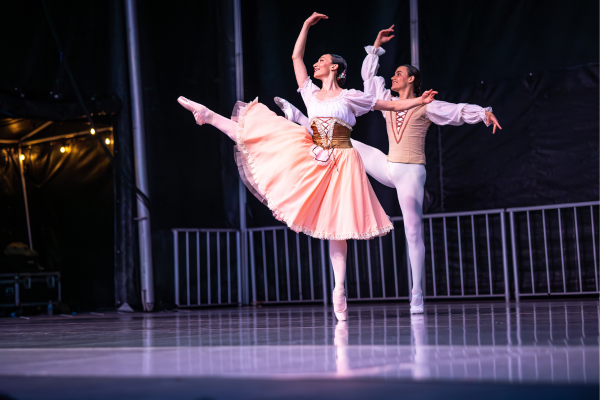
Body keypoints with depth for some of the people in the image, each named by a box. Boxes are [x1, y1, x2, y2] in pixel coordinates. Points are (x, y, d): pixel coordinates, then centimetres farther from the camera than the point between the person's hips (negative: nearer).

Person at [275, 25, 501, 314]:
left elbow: (459, 110, -14)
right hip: (388, 168, 5)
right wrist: (376, 47, 19)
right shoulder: (389, 102, 14)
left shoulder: (425, 106, -3)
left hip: (411, 173, -5)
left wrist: (485, 112, -29)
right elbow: (368, 76, 22)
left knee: (413, 231, -7)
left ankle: (417, 294, -6)